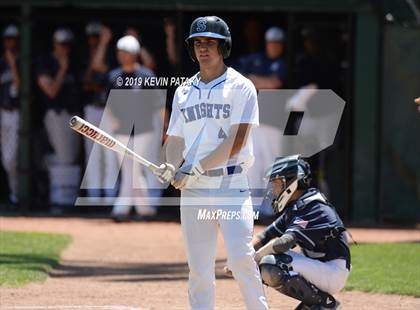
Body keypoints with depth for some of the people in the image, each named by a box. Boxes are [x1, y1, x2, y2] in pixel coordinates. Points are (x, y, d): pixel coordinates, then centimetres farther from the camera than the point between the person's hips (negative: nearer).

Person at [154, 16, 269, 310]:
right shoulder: (184, 92, 16)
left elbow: (236, 142, -10)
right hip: (193, 192, 5)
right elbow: (175, 140, 15)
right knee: (199, 268, 2)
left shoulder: (240, 87, -1)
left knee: (241, 257, -18)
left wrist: (195, 169, -15)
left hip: (231, 188, -4)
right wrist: (172, 167, -7)